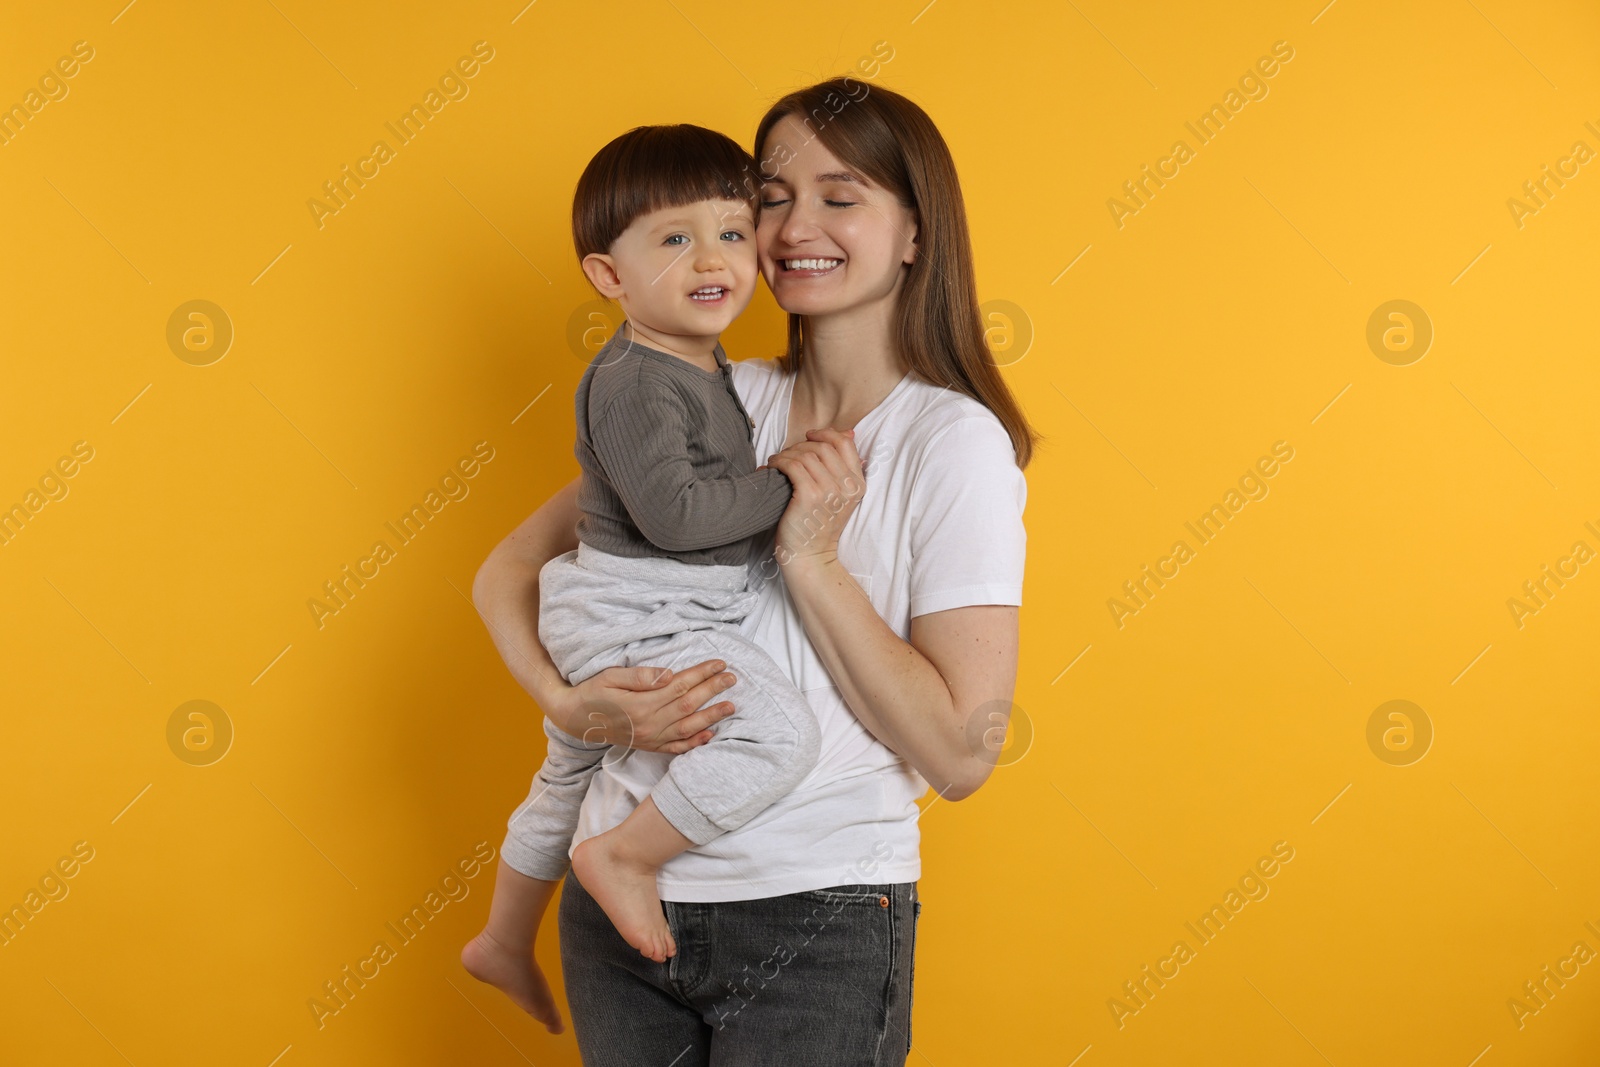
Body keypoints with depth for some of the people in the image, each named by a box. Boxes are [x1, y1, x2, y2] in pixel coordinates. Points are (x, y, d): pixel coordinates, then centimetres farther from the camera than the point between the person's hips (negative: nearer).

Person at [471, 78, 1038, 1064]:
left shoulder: (954, 442, -10)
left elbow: (961, 752, -14)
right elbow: (510, 569, 7)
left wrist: (811, 559, -17)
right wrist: (571, 701, -12)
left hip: (816, 922, -4)